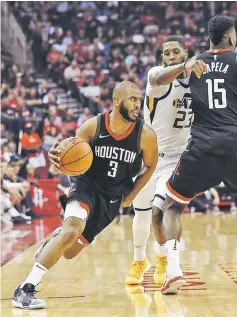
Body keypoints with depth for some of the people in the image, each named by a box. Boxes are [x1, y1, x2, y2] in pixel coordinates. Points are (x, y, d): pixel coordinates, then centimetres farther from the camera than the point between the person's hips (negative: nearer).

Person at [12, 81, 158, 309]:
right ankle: (25, 290, -27)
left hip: (113, 198, 3)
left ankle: (56, 239, 47)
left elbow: (150, 166, 5)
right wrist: (57, 158, -34)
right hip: (86, 187, -3)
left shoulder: (146, 135, -14)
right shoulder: (92, 126, -17)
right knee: (72, 230, -31)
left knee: (69, 252, 7)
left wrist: (130, 196, 3)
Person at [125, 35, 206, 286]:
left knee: (160, 210, -18)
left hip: (176, 156, 1)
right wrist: (184, 67, -63)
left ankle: (163, 259, 10)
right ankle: (139, 261, 38)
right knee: (141, 214, 12)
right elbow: (161, 79, -43)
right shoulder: (156, 73, -15)